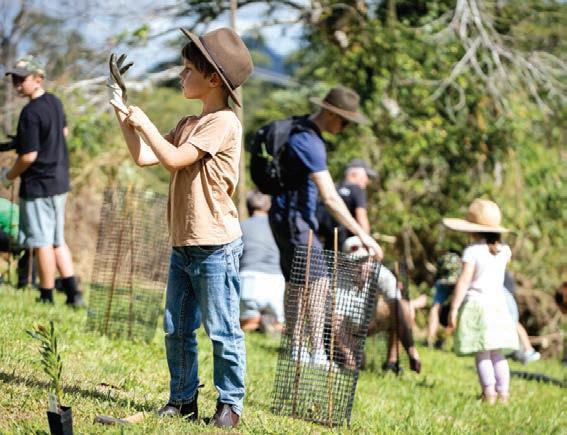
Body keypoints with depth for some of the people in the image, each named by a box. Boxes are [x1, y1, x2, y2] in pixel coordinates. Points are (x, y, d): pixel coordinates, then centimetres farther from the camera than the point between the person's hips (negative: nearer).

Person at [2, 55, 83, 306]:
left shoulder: (31, 112, -21)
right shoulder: (55, 102, 6)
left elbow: (29, 156, -22)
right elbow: (64, 131, 25)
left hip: (38, 186, -9)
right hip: (60, 182, 9)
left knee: (42, 243, 0)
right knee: (58, 241, 15)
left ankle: (47, 298, 7)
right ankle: (73, 293, 10)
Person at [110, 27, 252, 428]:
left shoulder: (223, 123, -13)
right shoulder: (188, 124, 15)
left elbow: (174, 159, -19)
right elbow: (144, 157, 14)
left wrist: (144, 123, -7)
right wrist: (122, 113, 13)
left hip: (215, 247, -9)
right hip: (182, 245, 9)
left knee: (222, 330, -2)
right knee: (177, 329, 11)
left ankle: (230, 403, 7)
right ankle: (183, 399, 20)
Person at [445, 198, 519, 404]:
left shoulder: (472, 250, -11)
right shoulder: (504, 250, 5)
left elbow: (464, 281, -16)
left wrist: (454, 308, -13)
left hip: (476, 303, -5)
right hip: (498, 303, 5)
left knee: (482, 354, -3)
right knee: (497, 353, 11)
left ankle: (489, 393, -9)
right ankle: (503, 392, 7)